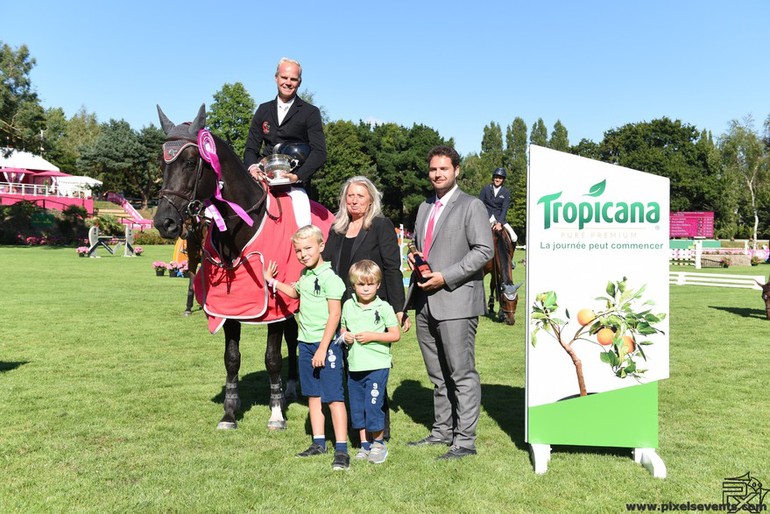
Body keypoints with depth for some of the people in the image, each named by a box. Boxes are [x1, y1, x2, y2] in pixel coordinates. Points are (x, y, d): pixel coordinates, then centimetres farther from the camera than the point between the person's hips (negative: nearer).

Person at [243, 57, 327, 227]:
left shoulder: (311, 112, 4)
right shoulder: (263, 110, 16)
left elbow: (319, 152, -5)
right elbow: (251, 148, 15)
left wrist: (298, 176, -19)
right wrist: (252, 167, -9)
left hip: (294, 181, -4)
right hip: (264, 175, 4)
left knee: (304, 226, -23)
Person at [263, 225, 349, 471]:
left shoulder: (329, 277, -14)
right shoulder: (304, 275, 12)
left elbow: (335, 314, -18)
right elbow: (294, 292, 36)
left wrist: (323, 349, -20)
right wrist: (271, 281, 31)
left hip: (326, 343, -8)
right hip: (306, 342, 9)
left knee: (333, 397, -7)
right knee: (313, 395, 14)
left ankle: (341, 449, -3)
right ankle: (318, 443, 24)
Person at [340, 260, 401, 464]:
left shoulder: (383, 307, -6)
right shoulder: (348, 305, 6)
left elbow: (396, 335, -6)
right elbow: (343, 328, 18)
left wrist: (372, 336, -16)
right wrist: (345, 336, -5)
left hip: (377, 366, -5)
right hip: (354, 366, 5)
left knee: (373, 406, -6)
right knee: (357, 407, 11)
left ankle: (379, 443, 14)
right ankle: (364, 444, 27)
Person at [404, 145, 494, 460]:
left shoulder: (471, 206, -4)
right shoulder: (424, 207, 19)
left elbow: (484, 250, -12)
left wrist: (445, 277, -17)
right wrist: (414, 256, 5)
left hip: (456, 301, -7)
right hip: (426, 303, 7)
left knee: (462, 373, -3)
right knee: (438, 375, 15)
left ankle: (464, 440, 5)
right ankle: (442, 431, 27)